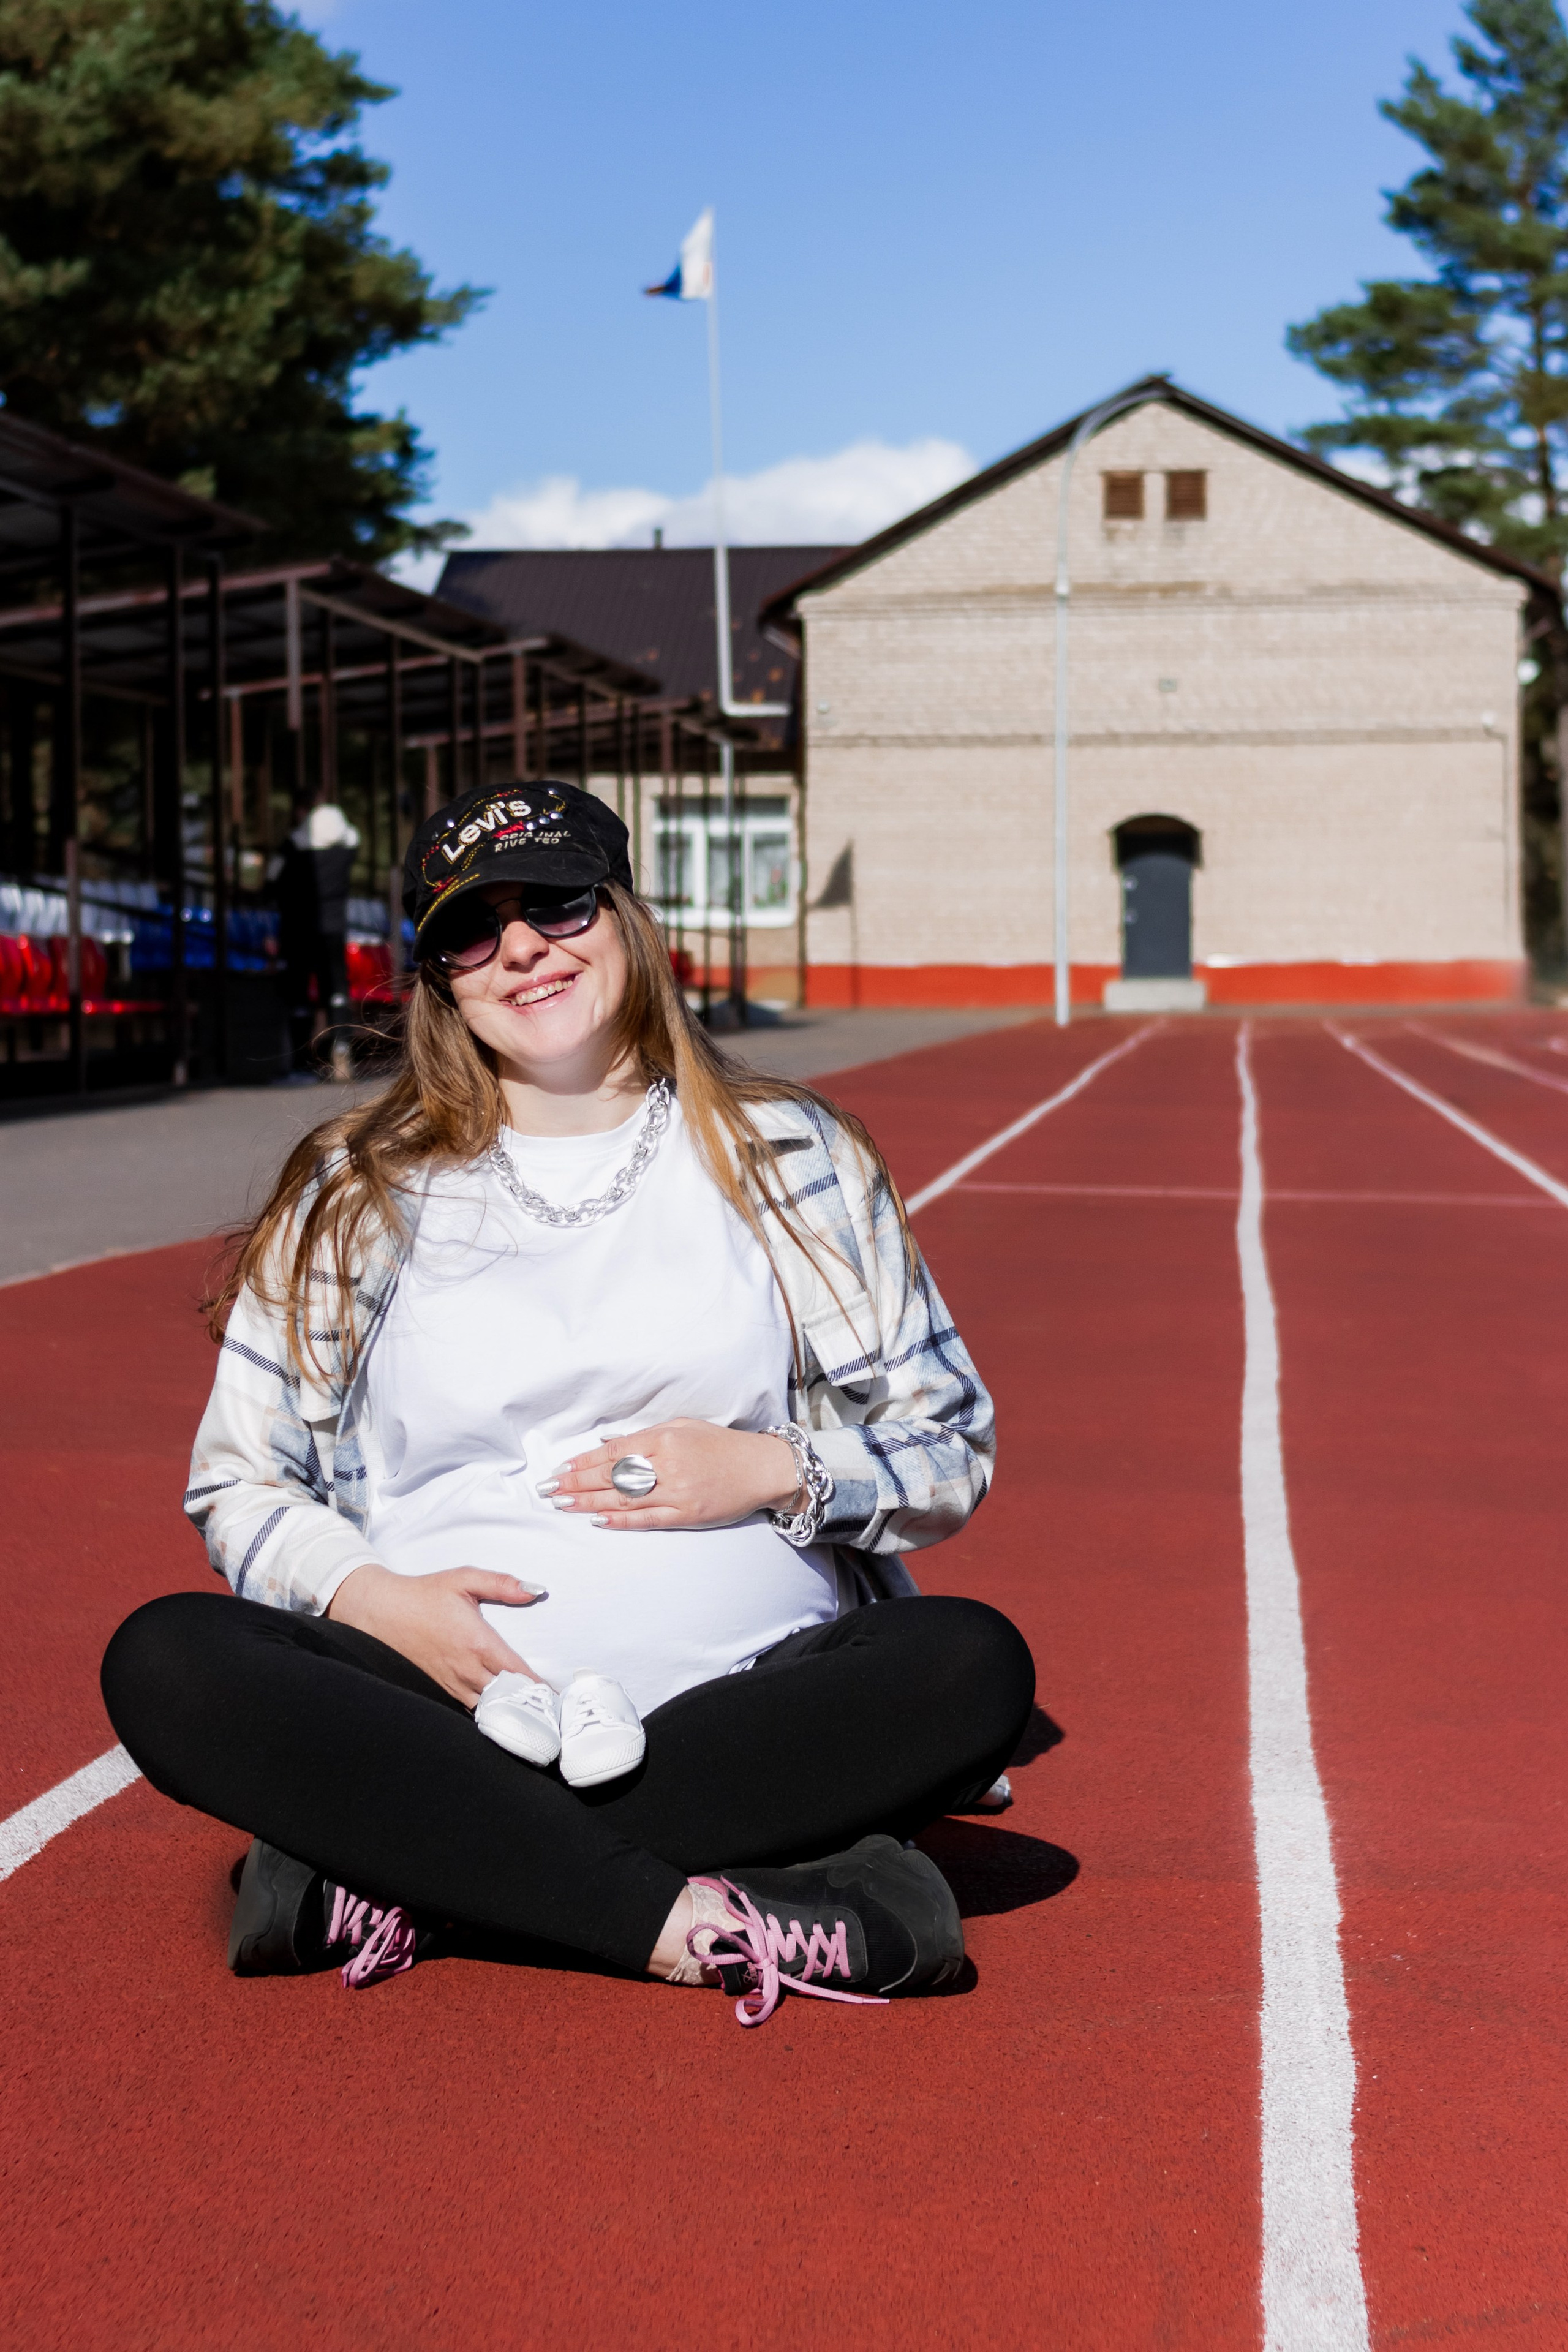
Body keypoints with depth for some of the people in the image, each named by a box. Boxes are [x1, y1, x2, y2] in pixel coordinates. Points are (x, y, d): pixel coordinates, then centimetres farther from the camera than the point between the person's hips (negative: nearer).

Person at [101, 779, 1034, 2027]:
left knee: (976, 1665, -28)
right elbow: (240, 1484, 11)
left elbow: (952, 1459, 12)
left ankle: (421, 1882, -28)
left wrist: (780, 1471, -9)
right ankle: (693, 1918, -34)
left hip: (748, 1709, 0)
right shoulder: (359, 1192, 12)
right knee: (166, 1663, -25)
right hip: (448, 1706, 0)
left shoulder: (792, 1158, 10)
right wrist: (370, 1596, -10)